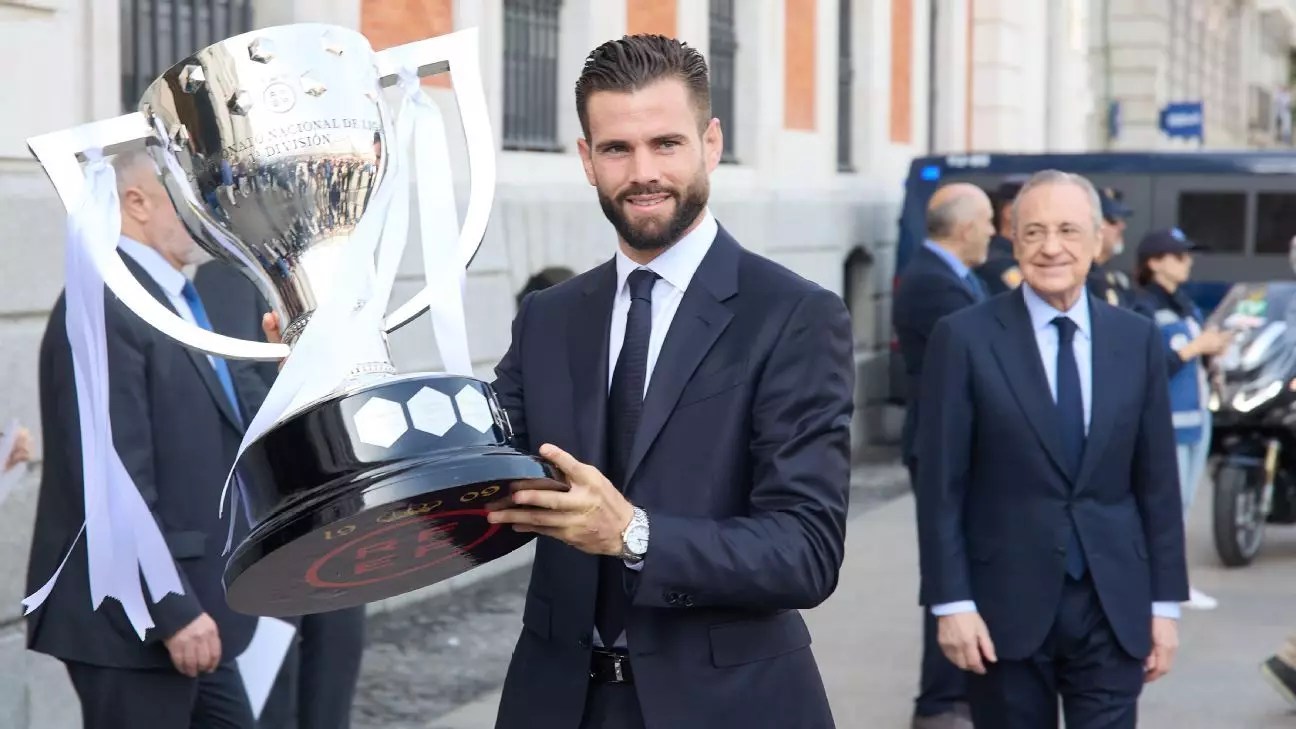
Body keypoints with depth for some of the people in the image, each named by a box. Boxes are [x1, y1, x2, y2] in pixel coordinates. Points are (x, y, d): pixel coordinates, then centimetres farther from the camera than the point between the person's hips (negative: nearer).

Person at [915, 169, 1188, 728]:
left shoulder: (1137, 340, 5)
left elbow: (1158, 481, 7)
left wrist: (1165, 602, 5)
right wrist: (951, 602, -10)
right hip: (1006, 605, -2)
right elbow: (940, 486, -5)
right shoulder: (965, 338, -4)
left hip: (1114, 607, 2)